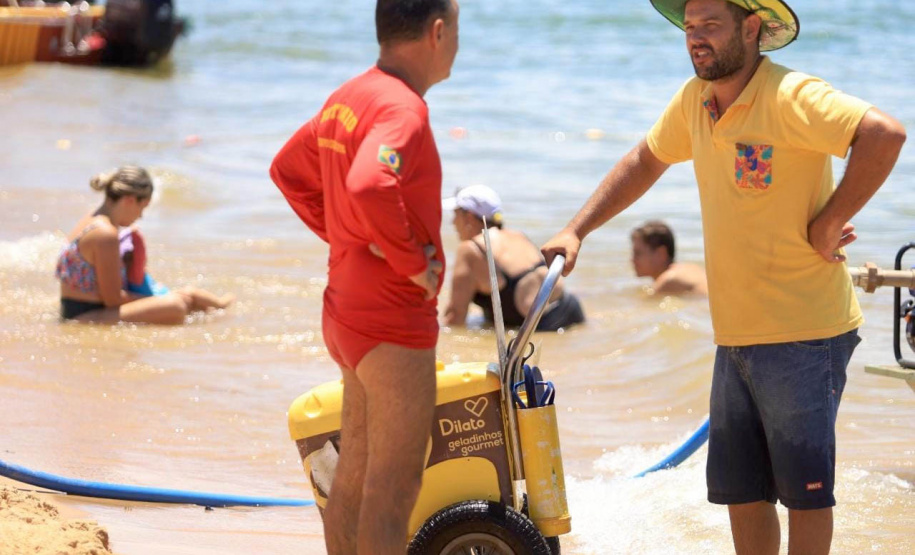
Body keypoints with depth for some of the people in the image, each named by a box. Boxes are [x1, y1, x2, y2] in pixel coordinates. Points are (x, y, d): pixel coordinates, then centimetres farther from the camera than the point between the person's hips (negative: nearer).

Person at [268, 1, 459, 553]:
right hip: (393, 319, -10)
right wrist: (413, 260, -24)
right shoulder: (403, 107, -20)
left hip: (347, 307, 10)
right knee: (394, 486, -4)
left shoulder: (347, 99, 9)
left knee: (355, 473, 16)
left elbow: (289, 169, 22)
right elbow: (369, 186, -37)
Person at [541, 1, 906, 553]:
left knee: (804, 487, 0)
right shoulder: (694, 99, 8)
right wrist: (576, 231, 17)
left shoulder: (790, 97, -17)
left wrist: (827, 225, -24)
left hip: (802, 333, -8)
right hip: (736, 337, 8)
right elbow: (647, 161, 25)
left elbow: (885, 134, -29)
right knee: (740, 491, 12)